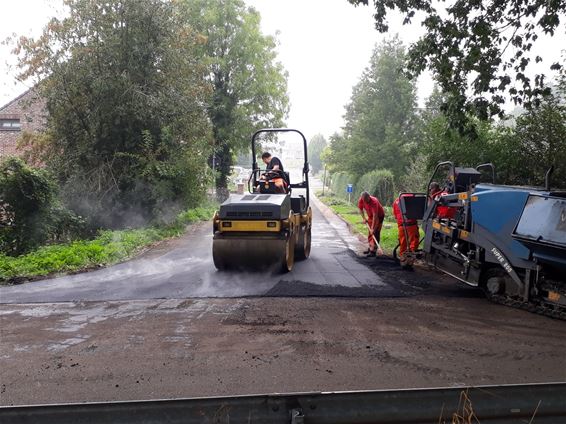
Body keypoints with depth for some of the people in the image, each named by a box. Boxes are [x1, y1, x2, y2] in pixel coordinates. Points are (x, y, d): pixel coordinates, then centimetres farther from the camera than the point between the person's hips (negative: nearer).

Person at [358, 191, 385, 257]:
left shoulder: (374, 202, -35)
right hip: (370, 216, 7)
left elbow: (375, 216, -37)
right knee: (370, 232, 11)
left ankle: (373, 251, -16)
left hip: (379, 216, -7)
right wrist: (364, 218, -6)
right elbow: (360, 209, 4)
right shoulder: (361, 200, -17)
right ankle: (370, 247, 22)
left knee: (375, 233, -14)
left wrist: (372, 228, -39)